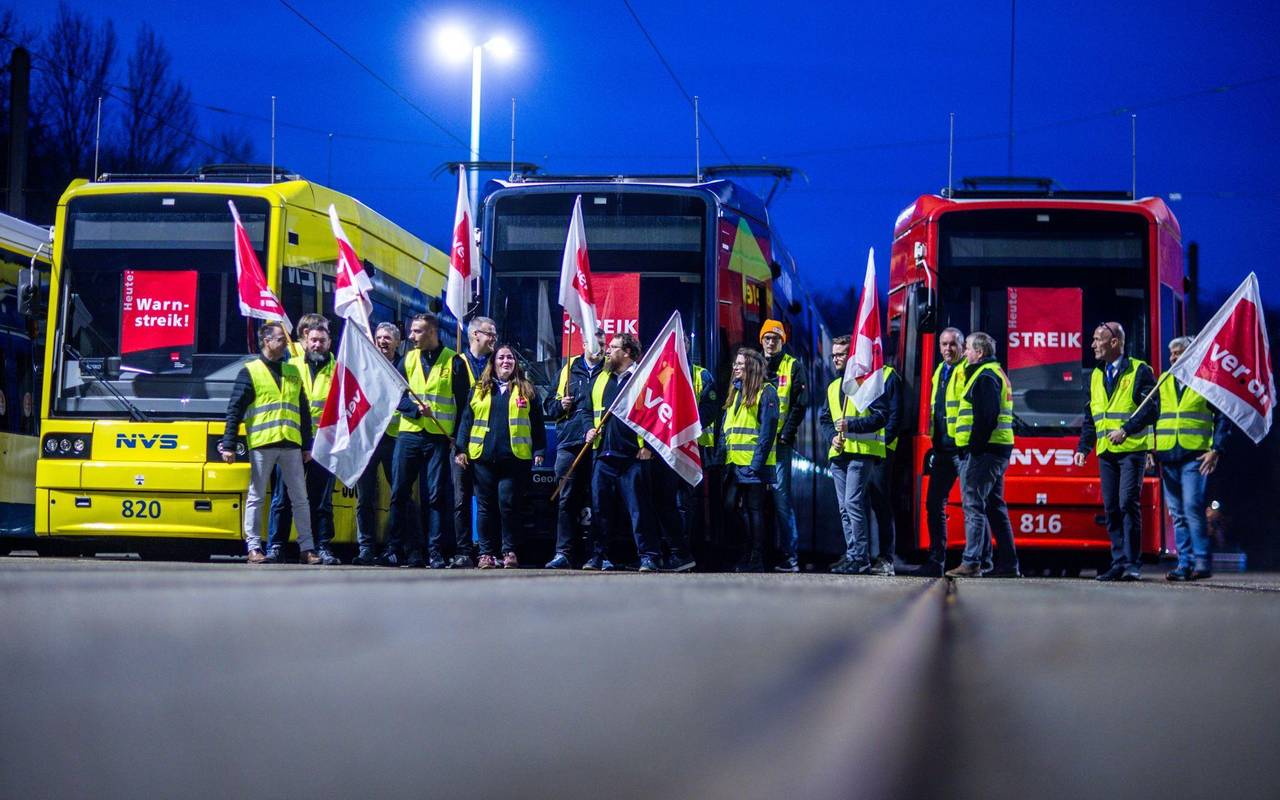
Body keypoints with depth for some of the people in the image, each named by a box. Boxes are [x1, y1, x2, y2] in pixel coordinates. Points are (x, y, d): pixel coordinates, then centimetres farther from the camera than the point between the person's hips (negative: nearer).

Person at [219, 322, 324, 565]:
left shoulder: (293, 372, 17)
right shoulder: (250, 372, 1)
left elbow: (303, 411, 20)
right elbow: (234, 410, -2)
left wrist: (307, 445, 16)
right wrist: (228, 445, -9)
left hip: (291, 445, 5)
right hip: (262, 444, -4)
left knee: (300, 498, 4)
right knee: (256, 497, 1)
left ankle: (307, 547, 8)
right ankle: (254, 547, 5)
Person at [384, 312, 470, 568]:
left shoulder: (454, 362, 2)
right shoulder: (408, 359, 11)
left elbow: (462, 403, 3)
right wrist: (416, 408, -14)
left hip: (440, 437, -3)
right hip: (409, 434, 3)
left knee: (436, 496, -2)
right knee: (399, 493, 0)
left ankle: (435, 551, 1)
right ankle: (395, 548, 6)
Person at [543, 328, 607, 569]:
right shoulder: (569, 369, 15)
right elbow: (549, 406, 20)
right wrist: (560, 405, -1)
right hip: (569, 444, 2)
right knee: (566, 500, -2)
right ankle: (563, 553, -2)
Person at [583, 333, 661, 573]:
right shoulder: (601, 380, 17)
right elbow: (589, 410, 27)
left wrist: (648, 445, -13)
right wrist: (589, 430, 9)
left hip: (633, 456, -6)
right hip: (605, 455, 6)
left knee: (638, 508, -5)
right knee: (601, 508, 6)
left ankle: (648, 556, -2)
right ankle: (598, 555, 12)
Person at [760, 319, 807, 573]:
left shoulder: (793, 367, 5)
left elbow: (800, 403, -2)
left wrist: (786, 434, -10)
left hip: (780, 441, -4)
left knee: (780, 492, -10)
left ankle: (789, 553, -9)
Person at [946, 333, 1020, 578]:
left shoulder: (985, 377, -11)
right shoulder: (997, 373, 22)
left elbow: (986, 417, -21)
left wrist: (975, 447, -21)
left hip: (982, 452, -11)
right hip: (998, 450, 11)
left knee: (974, 507, -10)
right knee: (995, 507, 13)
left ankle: (971, 563, -14)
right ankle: (1008, 565, 13)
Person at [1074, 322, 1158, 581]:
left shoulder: (1139, 371, -2)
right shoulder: (1096, 375, 18)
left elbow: (1151, 408, -9)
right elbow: (1090, 416, 22)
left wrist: (1126, 429, -18)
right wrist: (1083, 447, 12)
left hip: (1132, 450, -6)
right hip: (1106, 452, 6)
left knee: (1128, 504, -12)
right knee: (1111, 508, 4)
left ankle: (1133, 564, -9)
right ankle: (1119, 563, 8)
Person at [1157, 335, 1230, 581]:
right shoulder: (1163, 384, 15)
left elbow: (1223, 418, 1)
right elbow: (1151, 417, 18)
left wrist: (1216, 450, -9)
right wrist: (1151, 451, 7)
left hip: (1195, 456, -5)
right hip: (1167, 457, 5)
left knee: (1192, 506, -15)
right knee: (1177, 513, 4)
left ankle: (1202, 561, -11)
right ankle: (1185, 563, 7)